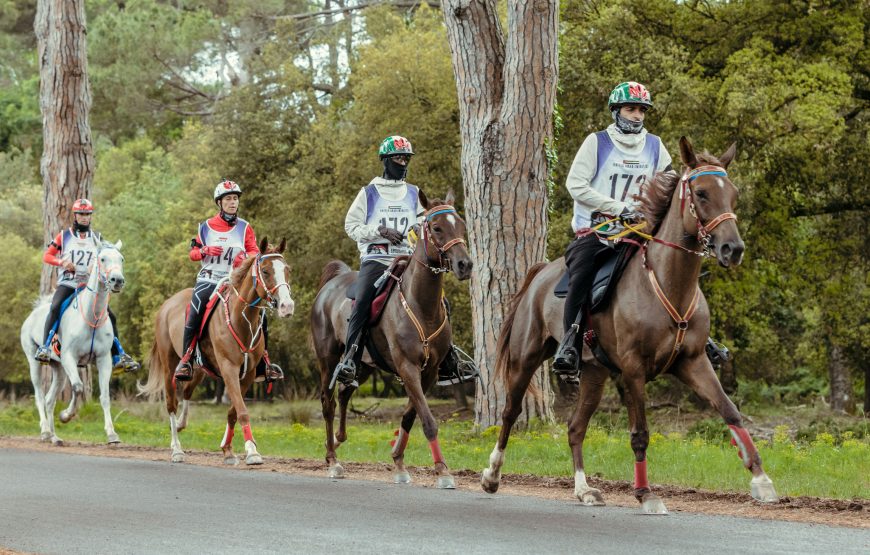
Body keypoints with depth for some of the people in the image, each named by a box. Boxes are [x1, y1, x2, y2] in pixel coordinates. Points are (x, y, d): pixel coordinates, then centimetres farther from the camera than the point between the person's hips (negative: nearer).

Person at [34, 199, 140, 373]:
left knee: (109, 316, -4)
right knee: (55, 307, -30)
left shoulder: (97, 239, 13)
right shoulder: (64, 236, 7)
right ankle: (44, 347, -33)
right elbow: (47, 256, 5)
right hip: (67, 283, -3)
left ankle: (119, 358, 2)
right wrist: (62, 262, -14)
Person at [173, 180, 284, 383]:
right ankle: (185, 360, -17)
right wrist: (206, 250, -11)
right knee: (195, 312, -26)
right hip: (209, 279, -1)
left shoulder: (244, 228, 8)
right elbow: (192, 254, 11)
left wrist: (245, 256, -18)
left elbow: (255, 252, 5)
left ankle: (264, 362, 1)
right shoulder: (206, 227, 8)